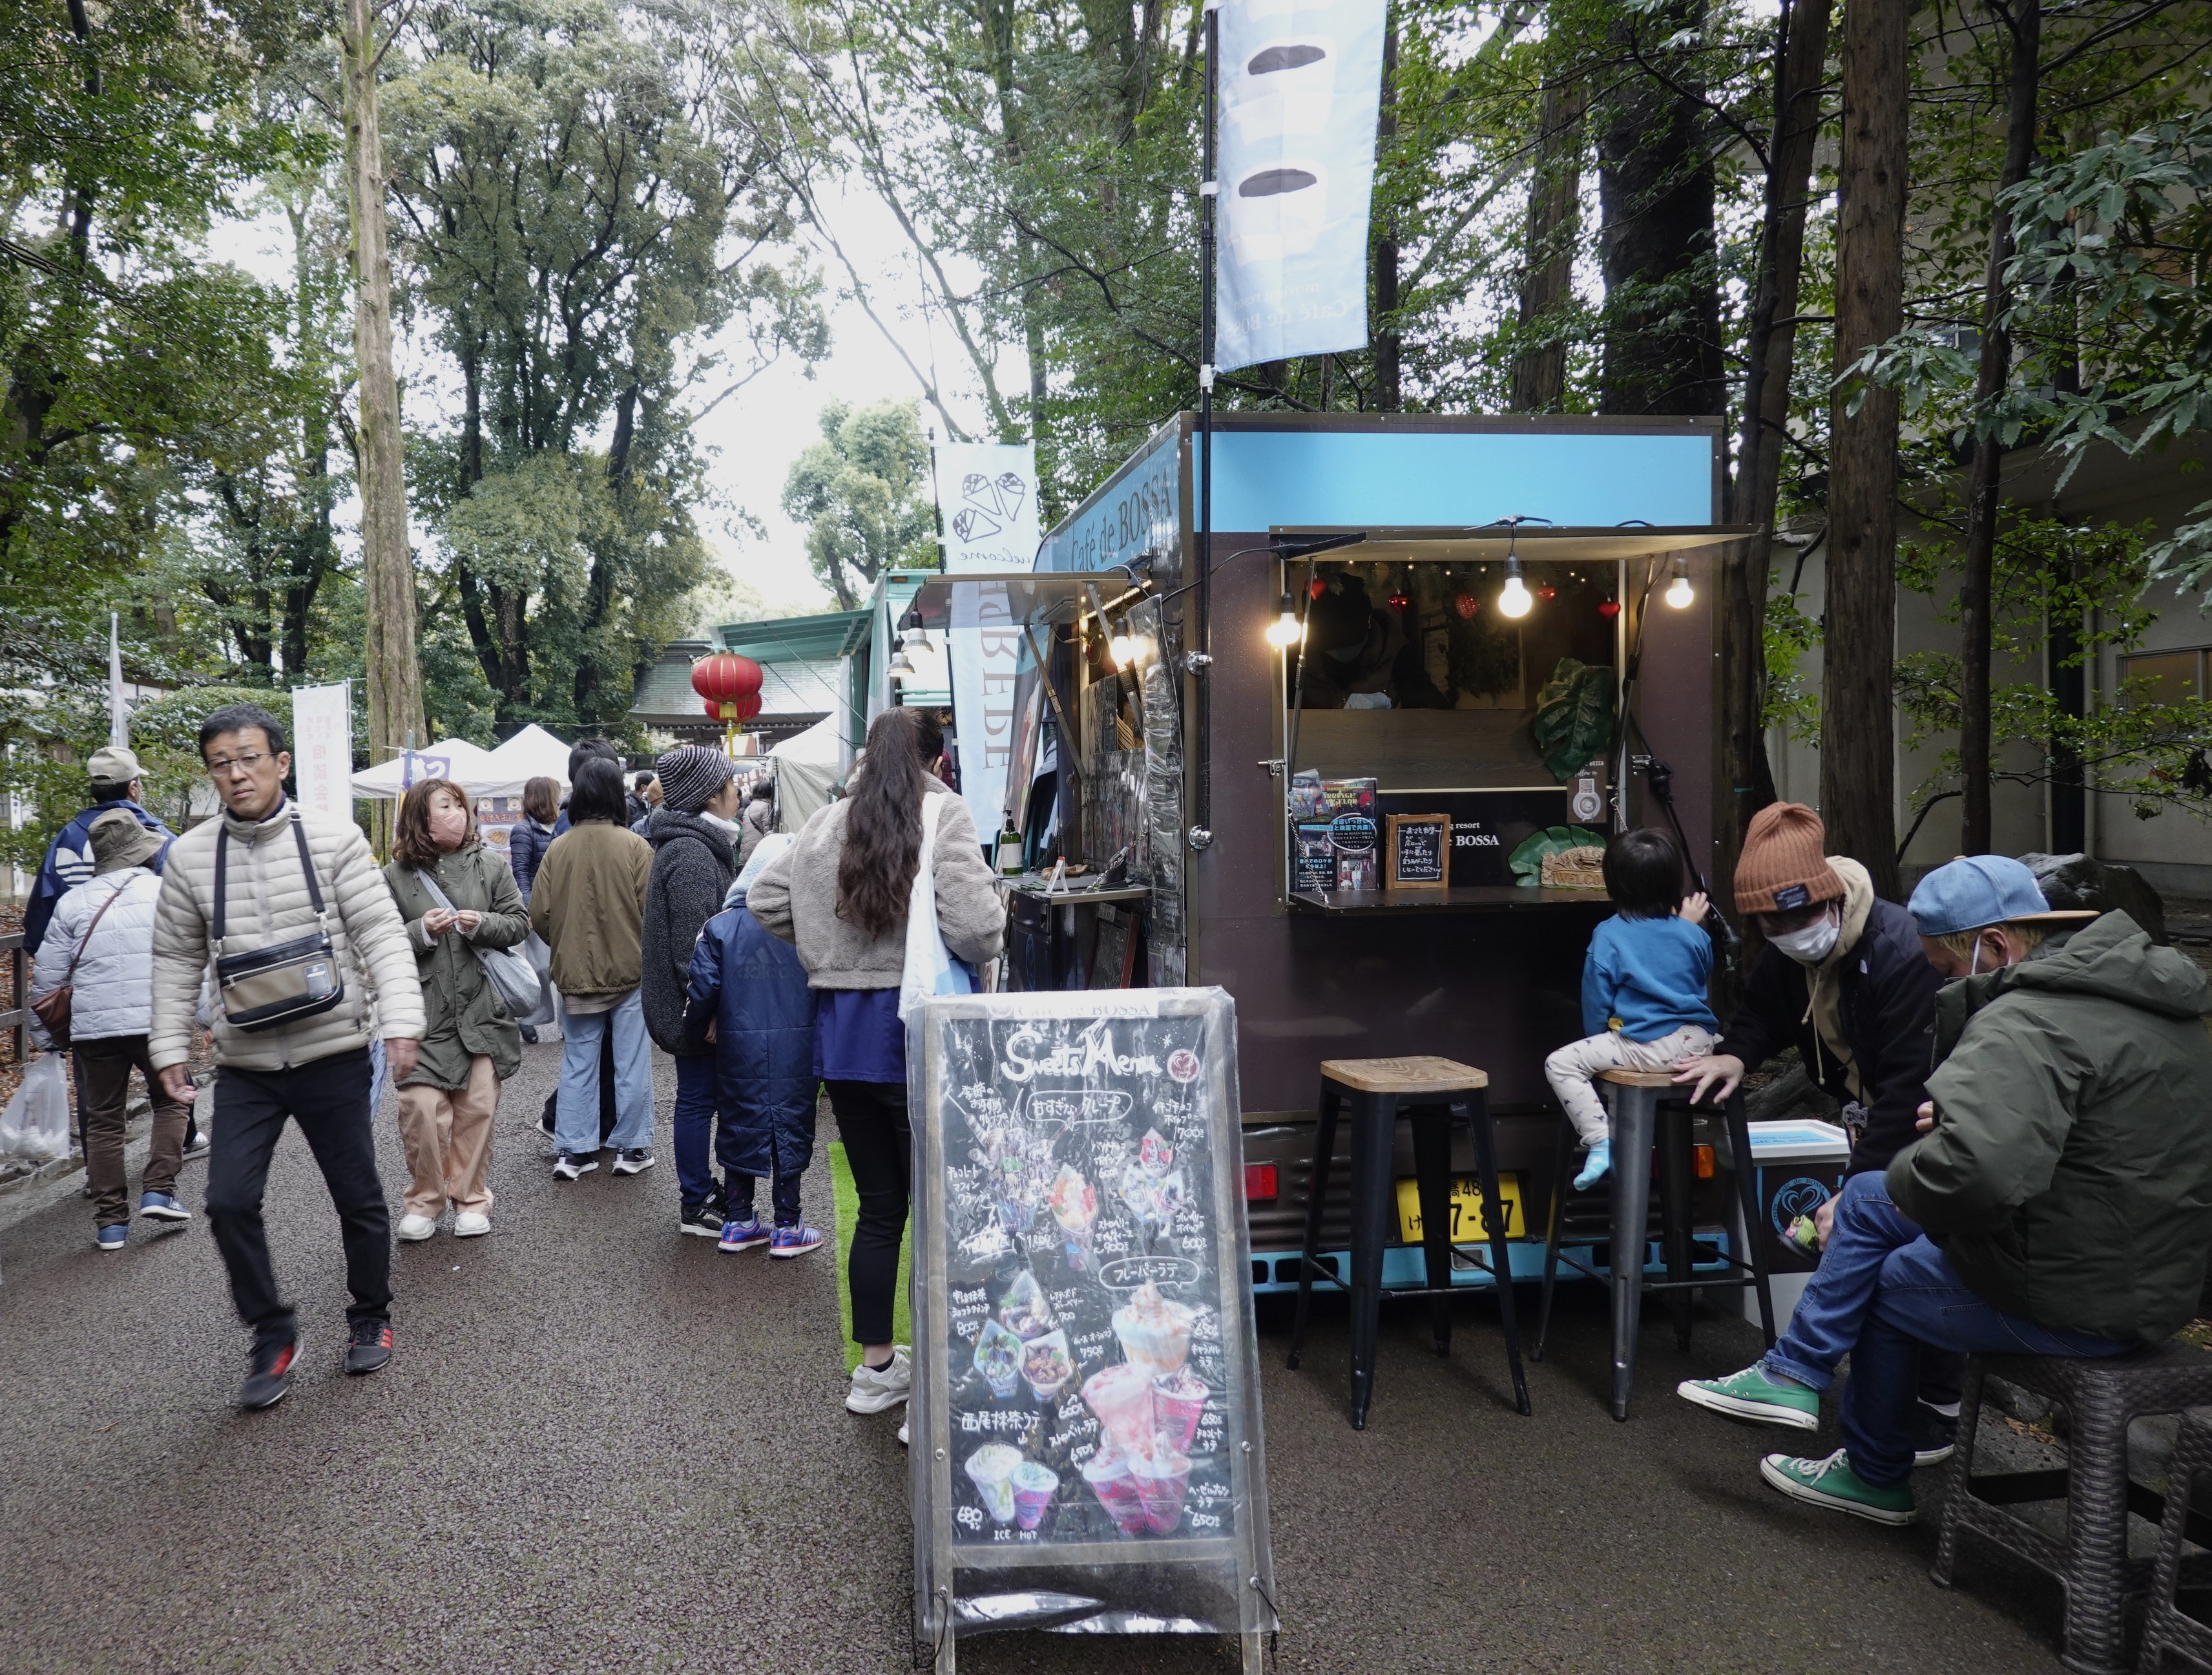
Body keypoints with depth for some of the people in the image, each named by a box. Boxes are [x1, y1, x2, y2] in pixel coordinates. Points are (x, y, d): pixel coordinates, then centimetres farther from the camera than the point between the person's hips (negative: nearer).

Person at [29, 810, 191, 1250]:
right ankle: (158, 1191, 5)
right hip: (156, 1021, -2)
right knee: (169, 1100, 18)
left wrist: (43, 1031, 19)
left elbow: (47, 976, 8)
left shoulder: (74, 902, 7)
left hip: (93, 1028, 2)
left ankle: (110, 1220, 12)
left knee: (103, 1121, 11)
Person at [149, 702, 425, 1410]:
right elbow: (176, 960, 10)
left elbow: (381, 934, -8)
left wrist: (400, 1019, -18)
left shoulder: (333, 839, -6)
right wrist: (169, 1047, 6)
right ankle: (272, 1337, 14)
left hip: (334, 1054, -2)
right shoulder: (189, 856, 2)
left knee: (358, 1197, 8)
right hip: (244, 1065, 2)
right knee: (229, 1201, -6)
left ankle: (370, 1318, 30)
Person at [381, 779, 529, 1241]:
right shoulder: (396, 876, 1)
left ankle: (471, 1198, 20)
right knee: (421, 1107, -7)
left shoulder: (488, 866, 6)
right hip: (423, 1011, -2)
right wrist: (421, 932, -15)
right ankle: (425, 1200, 11)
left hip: (481, 1008, 2)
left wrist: (483, 924, -11)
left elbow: (519, 922, 7)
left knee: (477, 1108, 6)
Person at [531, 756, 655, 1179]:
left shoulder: (558, 848, -3)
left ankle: (573, 1150, 15)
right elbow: (650, 911, -11)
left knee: (577, 1064, 12)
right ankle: (632, 1148, 13)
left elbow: (539, 915, -1)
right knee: (631, 1064, 7)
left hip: (575, 975, 3)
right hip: (630, 971, -3)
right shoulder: (635, 846, -11)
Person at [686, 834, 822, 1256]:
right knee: (791, 1127, 9)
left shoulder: (721, 926, -4)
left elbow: (703, 987, -5)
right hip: (796, 1048, -1)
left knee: (740, 1126, 14)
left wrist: (700, 1030, 11)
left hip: (739, 1049, 2)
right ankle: (787, 1228, 15)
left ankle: (738, 1222, 23)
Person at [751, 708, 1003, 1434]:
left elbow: (763, 899, 12)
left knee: (879, 1208, 17)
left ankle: (875, 1368, 28)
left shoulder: (827, 823, 8)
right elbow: (976, 927, -20)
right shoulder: (943, 815, -10)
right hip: (914, 1027, -6)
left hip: (842, 1031, 6)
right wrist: (987, 943, 1)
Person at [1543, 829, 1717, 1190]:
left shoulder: (1607, 936, -8)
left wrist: (1599, 1038, 17)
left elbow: (1595, 1003, -2)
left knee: (1560, 1064, 0)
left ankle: (1600, 1142, -12)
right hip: (1697, 1044, 6)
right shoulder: (1692, 934, 4)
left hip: (1645, 1048, -6)